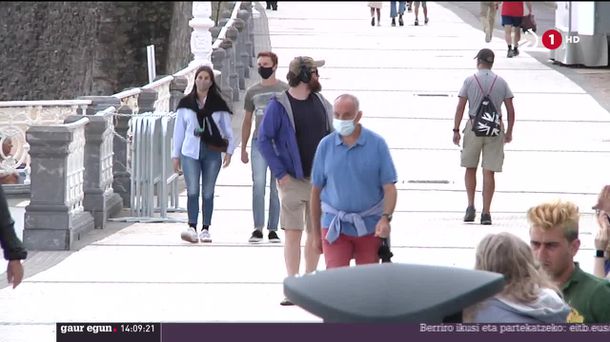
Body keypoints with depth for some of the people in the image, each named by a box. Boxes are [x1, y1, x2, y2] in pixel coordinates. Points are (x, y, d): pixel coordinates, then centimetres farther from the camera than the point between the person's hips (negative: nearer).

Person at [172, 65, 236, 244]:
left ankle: (205, 229, 10)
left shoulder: (218, 104, 4)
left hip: (212, 152, 0)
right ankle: (192, 228, -16)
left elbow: (228, 129, 8)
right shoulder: (185, 103, 7)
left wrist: (229, 150, -4)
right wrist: (176, 155, 9)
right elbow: (179, 130, 11)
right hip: (190, 151, 0)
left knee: (208, 192, 4)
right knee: (192, 191, -11)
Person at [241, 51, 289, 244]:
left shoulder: (285, 90, 4)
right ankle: (258, 228, -10)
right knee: (258, 184, -11)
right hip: (259, 142, 1)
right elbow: (247, 121, 18)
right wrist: (243, 148, 14)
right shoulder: (252, 92, 12)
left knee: (276, 188, 1)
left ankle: (273, 229, 8)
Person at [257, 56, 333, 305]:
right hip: (293, 180, -5)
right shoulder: (279, 105, -7)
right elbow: (263, 140, -6)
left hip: (320, 180, 5)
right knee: (293, 233, -5)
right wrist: (280, 173, -11)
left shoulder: (322, 104, 8)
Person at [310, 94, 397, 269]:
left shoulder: (377, 144, -3)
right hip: (335, 227, 0)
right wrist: (316, 233, 8)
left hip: (369, 227, 0)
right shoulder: (326, 145, 1)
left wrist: (385, 218, -22)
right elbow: (316, 191, 7)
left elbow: (389, 187, -5)